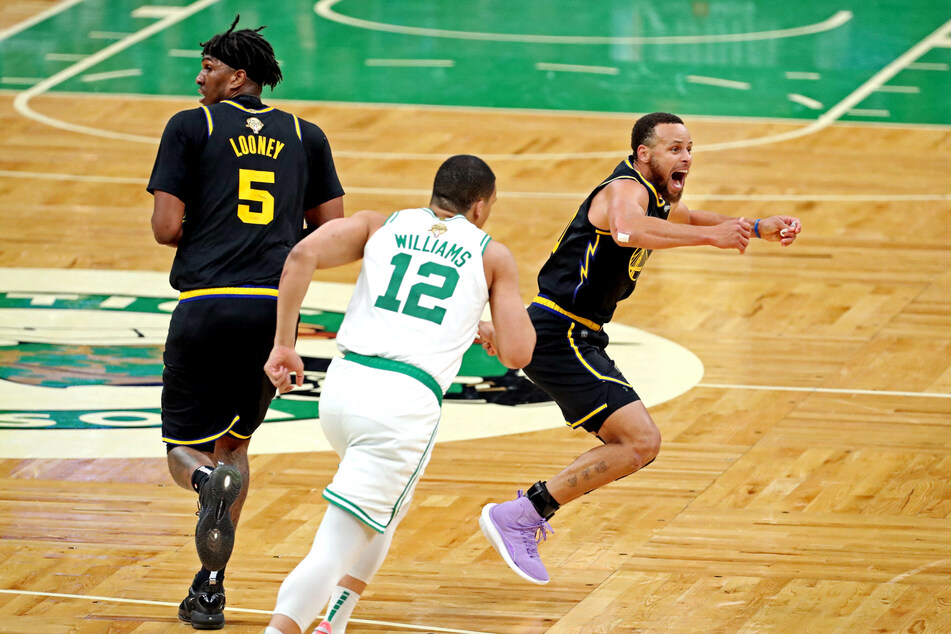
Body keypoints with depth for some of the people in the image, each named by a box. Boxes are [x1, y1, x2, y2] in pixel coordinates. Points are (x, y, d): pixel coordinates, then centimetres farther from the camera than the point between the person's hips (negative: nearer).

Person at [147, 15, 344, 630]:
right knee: (235, 441, 21)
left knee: (186, 449, 10)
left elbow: (166, 227, -2)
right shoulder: (306, 136, 14)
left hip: (208, 303, -3)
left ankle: (208, 479, -28)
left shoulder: (191, 127, 3)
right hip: (276, 304, 3)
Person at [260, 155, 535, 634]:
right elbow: (517, 354, 7)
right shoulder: (492, 256, 12)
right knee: (334, 551, -6)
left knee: (387, 507, 32)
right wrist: (489, 335, 30)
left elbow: (303, 255, -1)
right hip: (407, 401, -5)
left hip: (343, 383, 5)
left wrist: (283, 344, 1)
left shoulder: (380, 225, 17)